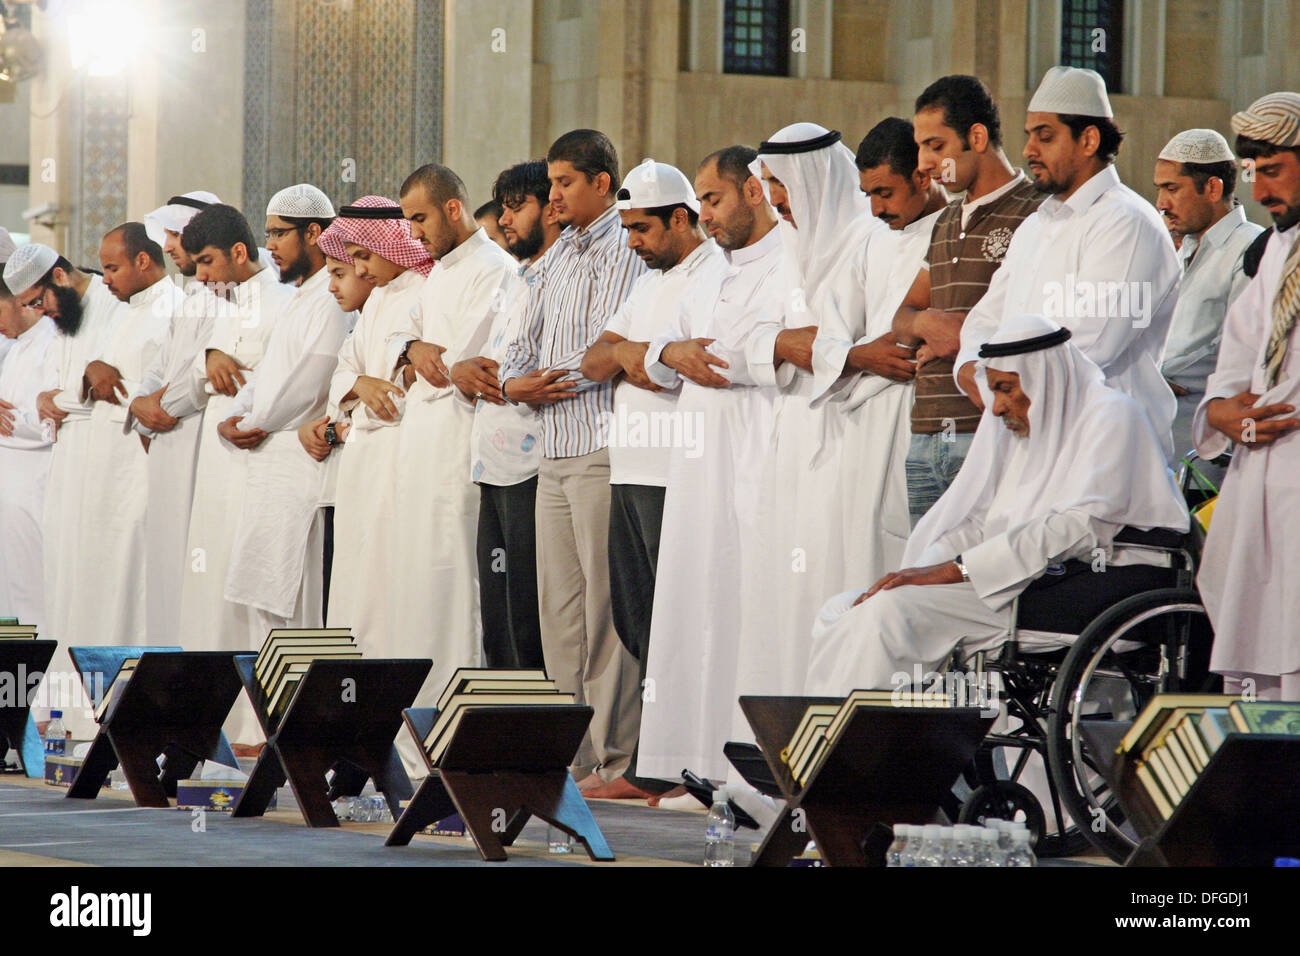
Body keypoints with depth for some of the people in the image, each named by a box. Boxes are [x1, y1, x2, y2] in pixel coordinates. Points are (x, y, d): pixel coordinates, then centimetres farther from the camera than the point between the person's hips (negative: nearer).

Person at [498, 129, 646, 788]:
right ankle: (572, 753, 12)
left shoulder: (630, 252, -7)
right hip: (555, 450, 8)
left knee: (605, 606, -7)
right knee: (558, 603, 7)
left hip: (603, 446, -8)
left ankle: (612, 759, -5)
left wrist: (557, 381, -9)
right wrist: (515, 383, 2)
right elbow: (524, 345, 22)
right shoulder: (559, 256, 19)